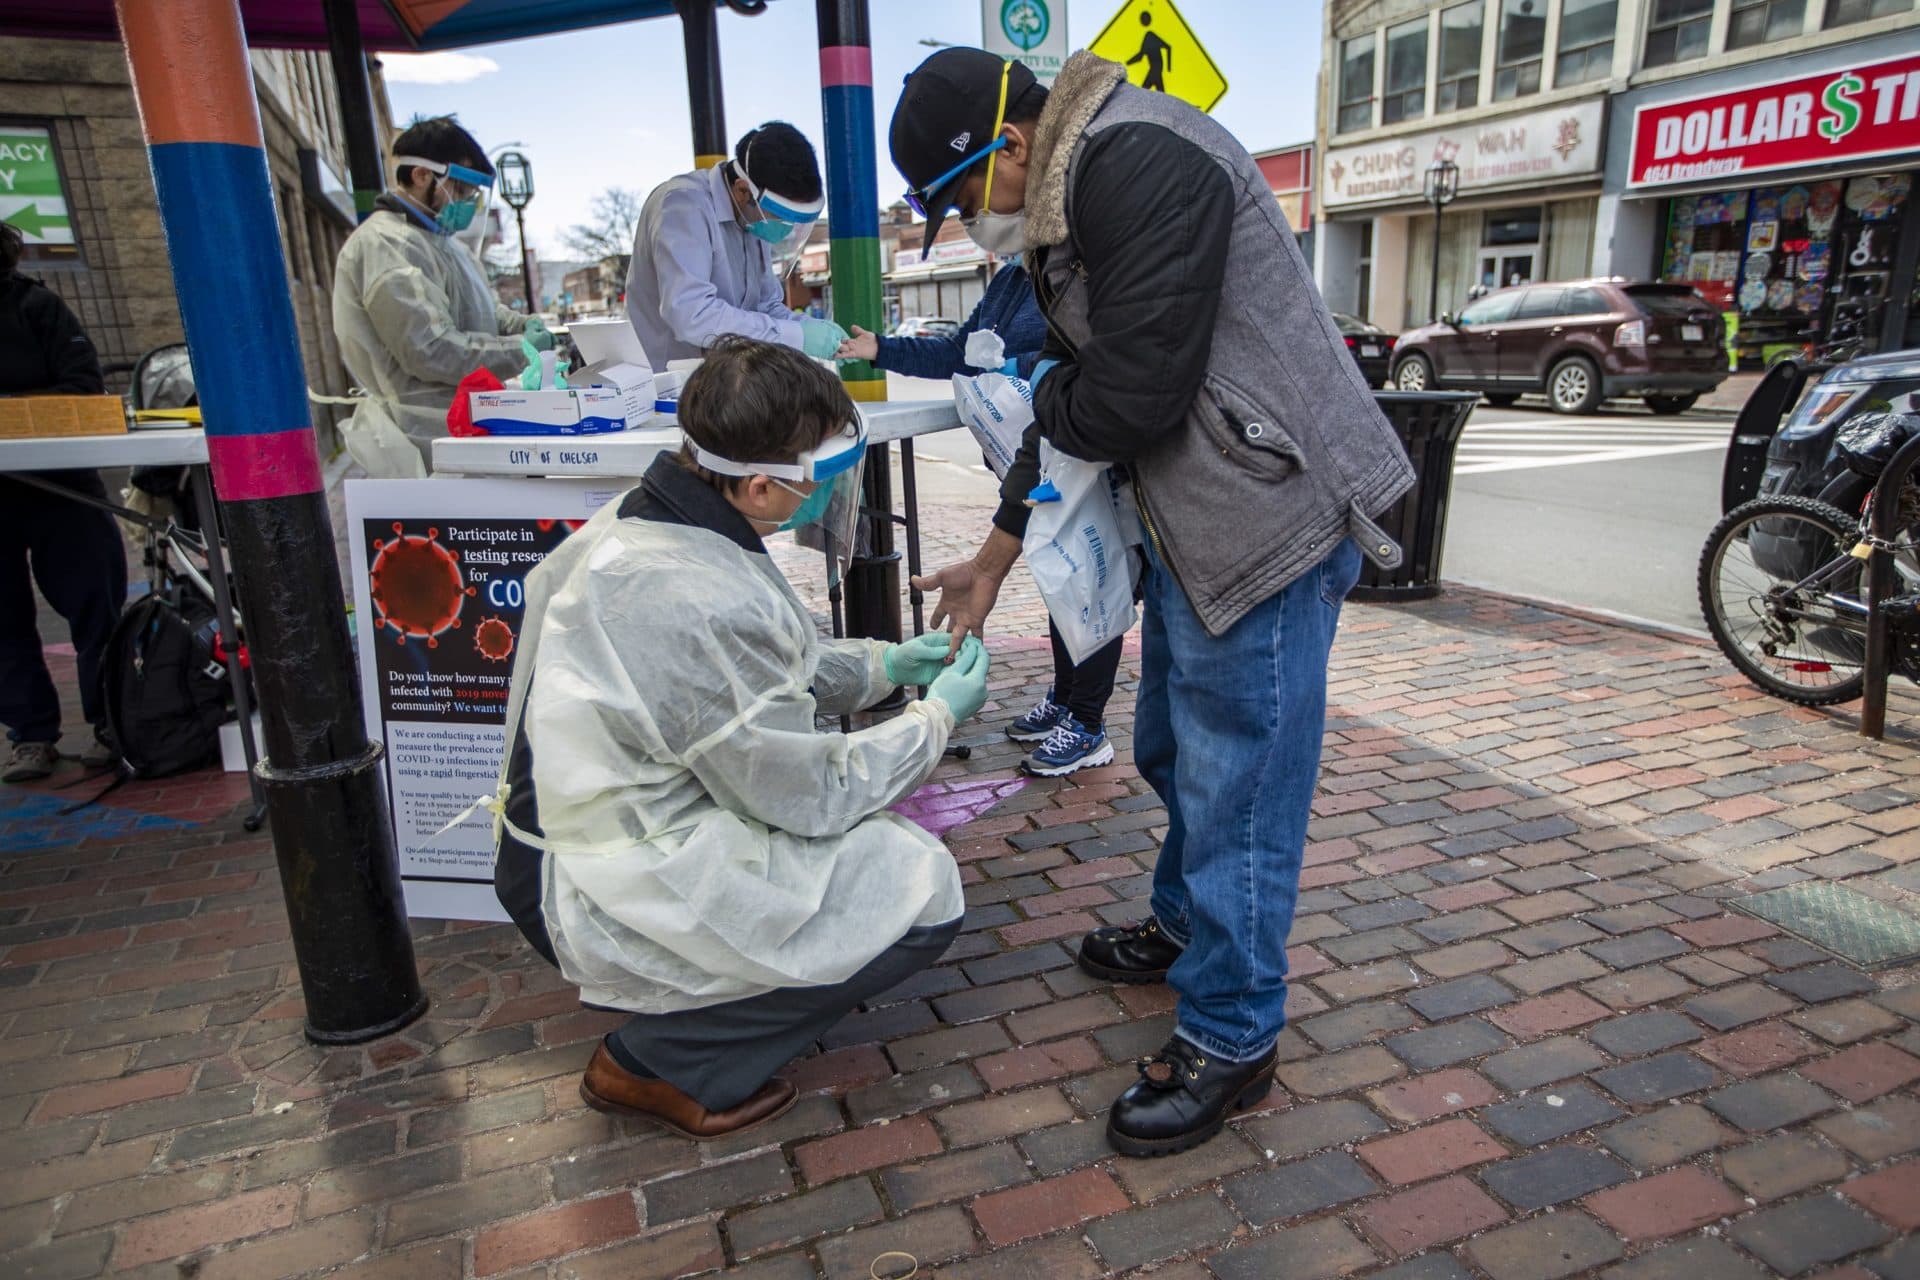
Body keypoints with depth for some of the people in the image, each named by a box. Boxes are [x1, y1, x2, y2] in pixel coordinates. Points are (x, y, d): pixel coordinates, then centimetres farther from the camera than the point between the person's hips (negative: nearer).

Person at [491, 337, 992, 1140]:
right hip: (610, 898, -9)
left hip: (579, 827, 10)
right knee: (922, 893, -11)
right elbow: (809, 796, -17)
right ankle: (659, 1065, 1)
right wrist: (937, 718, -4)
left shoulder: (640, 521, -2)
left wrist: (879, 665, 7)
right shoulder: (705, 606, -31)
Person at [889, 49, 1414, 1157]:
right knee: (1173, 752, 22)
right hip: (1192, 524, 10)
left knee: (1236, 782, -1)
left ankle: (1232, 1039, 15)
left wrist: (1047, 396, -2)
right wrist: (996, 556, 22)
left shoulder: (1142, 165, -18)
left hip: (1270, 517, -10)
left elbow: (1131, 398, -25)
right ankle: (1188, 926, 45)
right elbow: (1073, 408, 19)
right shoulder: (1067, 211, 15)